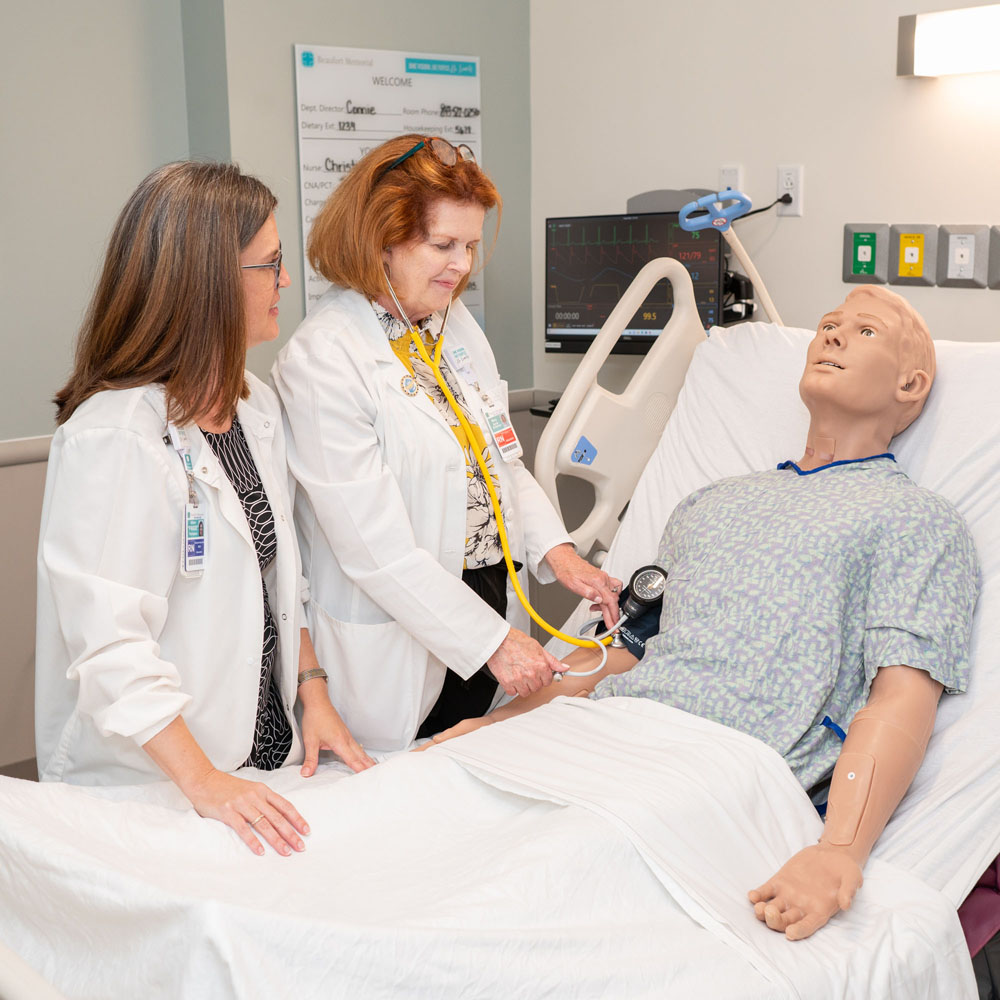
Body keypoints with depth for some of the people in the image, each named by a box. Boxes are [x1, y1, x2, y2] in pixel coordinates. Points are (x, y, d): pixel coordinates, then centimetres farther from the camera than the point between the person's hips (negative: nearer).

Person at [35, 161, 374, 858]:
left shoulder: (258, 407, 6)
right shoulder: (115, 437, -22)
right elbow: (108, 638, -26)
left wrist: (312, 691, 3)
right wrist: (205, 782, -27)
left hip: (266, 752, 8)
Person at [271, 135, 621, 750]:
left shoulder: (457, 324, 7)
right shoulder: (322, 360, -18)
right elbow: (377, 549, -20)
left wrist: (556, 552, -5)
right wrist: (492, 641, -19)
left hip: (491, 602, 7)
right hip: (401, 650, -7)